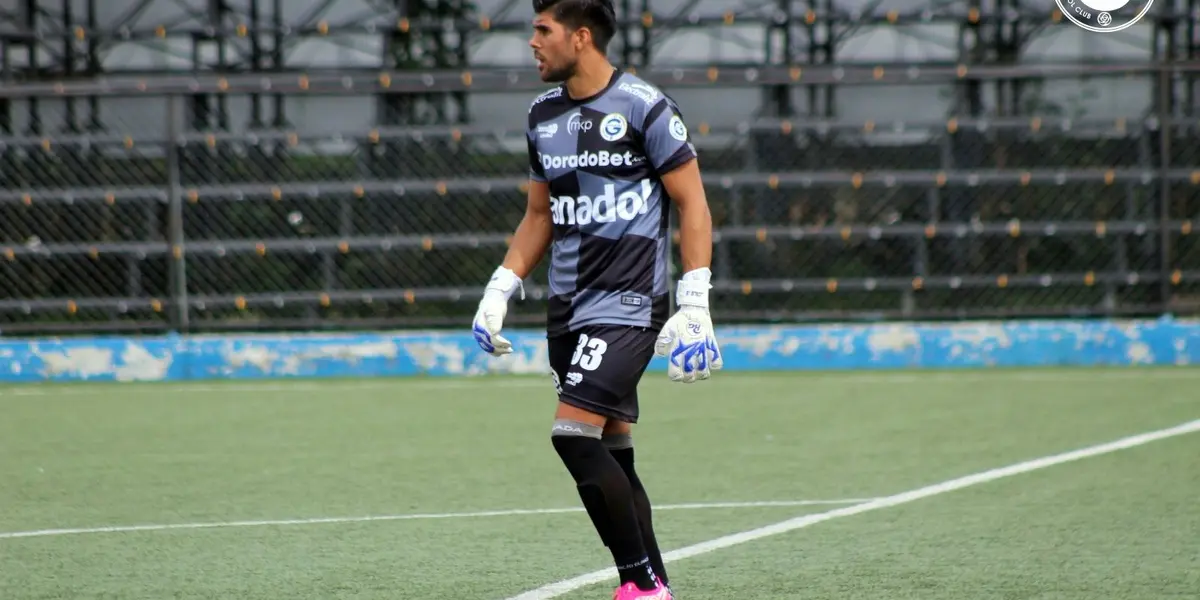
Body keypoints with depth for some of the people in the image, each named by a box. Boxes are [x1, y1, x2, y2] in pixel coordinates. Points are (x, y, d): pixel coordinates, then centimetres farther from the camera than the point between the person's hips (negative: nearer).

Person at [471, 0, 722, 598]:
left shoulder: (644, 107, -9)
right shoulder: (543, 114, 13)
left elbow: (692, 204, -8)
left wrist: (694, 304, -14)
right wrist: (500, 290, 13)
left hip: (627, 302, -7)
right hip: (568, 305, 7)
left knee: (574, 434, -18)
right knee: (611, 456, 6)